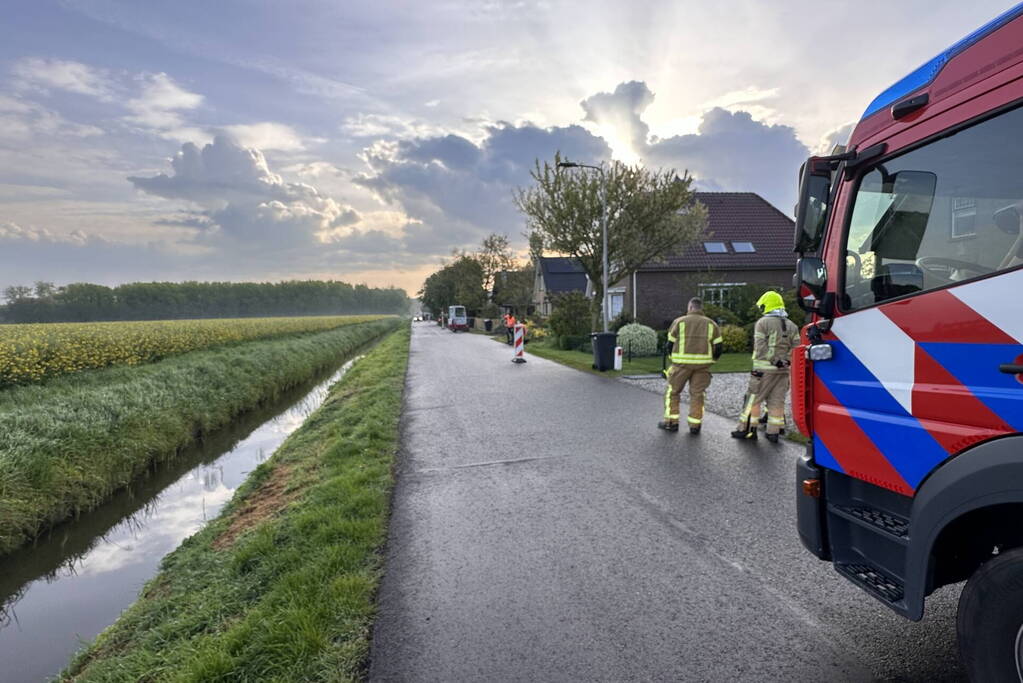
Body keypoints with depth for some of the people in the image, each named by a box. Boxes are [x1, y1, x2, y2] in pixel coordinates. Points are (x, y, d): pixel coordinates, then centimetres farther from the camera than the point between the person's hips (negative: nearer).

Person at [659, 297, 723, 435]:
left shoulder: (679, 322, 1)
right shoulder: (711, 324, 7)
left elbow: (670, 343, 2)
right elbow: (718, 347, 3)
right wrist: (711, 360, 19)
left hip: (682, 363, -2)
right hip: (702, 365, 2)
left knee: (672, 392, 10)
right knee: (697, 394, 9)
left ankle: (671, 422, 11)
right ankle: (695, 425, 9)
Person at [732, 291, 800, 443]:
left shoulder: (763, 323, -5)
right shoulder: (792, 326, 12)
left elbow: (760, 347, -12)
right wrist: (785, 361, 6)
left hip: (764, 368, -5)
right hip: (783, 369, 5)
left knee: (754, 399, 2)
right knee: (777, 401, 8)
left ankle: (747, 430, 5)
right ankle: (774, 432, 10)